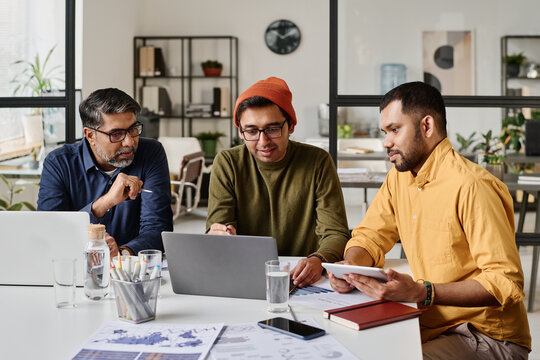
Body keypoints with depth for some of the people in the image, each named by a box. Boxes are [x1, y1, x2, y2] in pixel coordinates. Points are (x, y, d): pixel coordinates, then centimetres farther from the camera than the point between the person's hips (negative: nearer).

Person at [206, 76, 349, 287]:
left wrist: (318, 260, -29)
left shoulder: (318, 163, -3)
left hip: (301, 281, 0)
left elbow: (336, 233, -6)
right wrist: (219, 239, -28)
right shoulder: (227, 164, 0)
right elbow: (214, 233, -3)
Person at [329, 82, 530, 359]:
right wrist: (350, 268, -12)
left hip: (490, 337, -7)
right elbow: (368, 237, 11)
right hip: (432, 325, 7)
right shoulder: (399, 177, 5)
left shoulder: (471, 187, -22)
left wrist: (422, 293, -34)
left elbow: (507, 282, -25)